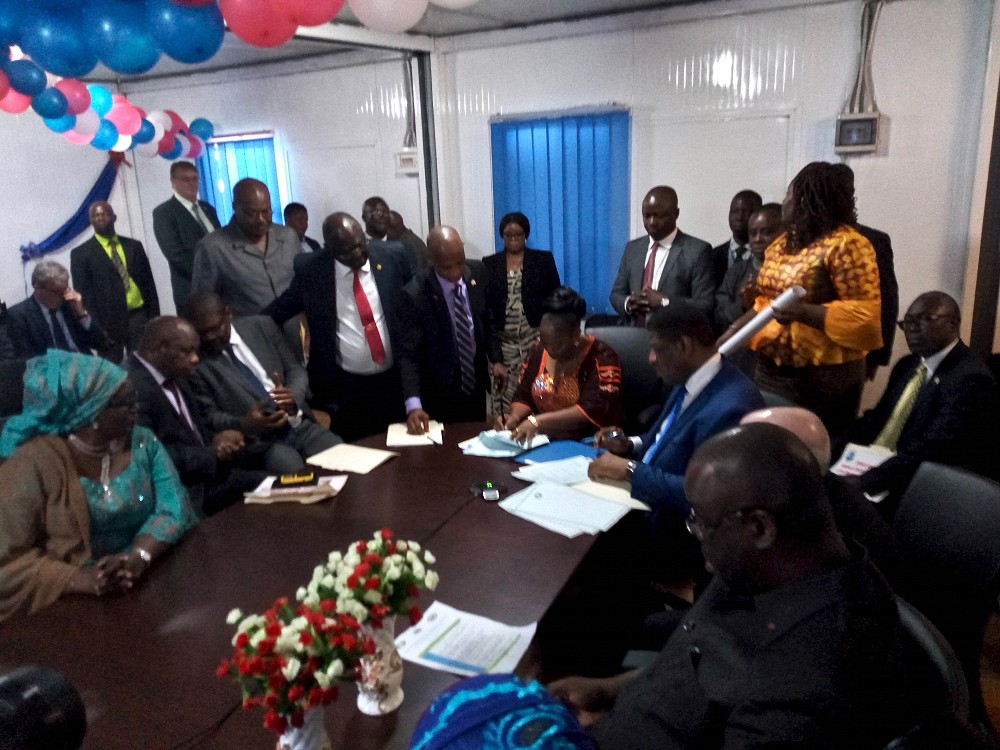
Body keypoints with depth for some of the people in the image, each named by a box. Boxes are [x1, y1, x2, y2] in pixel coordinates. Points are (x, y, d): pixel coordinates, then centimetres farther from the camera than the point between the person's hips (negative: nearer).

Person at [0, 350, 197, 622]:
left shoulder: (143, 443, 2)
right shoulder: (35, 464, -10)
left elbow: (172, 510, -3)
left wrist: (139, 555, -21)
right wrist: (77, 579, -25)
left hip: (151, 585, 4)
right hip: (74, 604, -4)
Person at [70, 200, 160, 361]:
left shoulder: (134, 246, 14)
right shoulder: (81, 253, 5)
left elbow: (148, 282, 12)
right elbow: (83, 293, -1)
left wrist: (154, 316, 4)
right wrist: (95, 326, -11)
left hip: (139, 315, 2)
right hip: (108, 319, -2)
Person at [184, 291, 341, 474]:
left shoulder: (261, 326, 9)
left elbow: (295, 370, 10)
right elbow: (209, 416, 0)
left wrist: (293, 396, -13)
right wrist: (243, 425, -21)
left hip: (301, 426, 4)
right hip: (258, 442, -4)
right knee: (296, 472, -32)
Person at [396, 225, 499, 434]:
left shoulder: (474, 278, -6)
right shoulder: (414, 294, -21)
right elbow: (408, 354, -24)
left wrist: (495, 359, 2)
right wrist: (413, 404, -35)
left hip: (475, 380, 4)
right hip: (440, 390, -4)